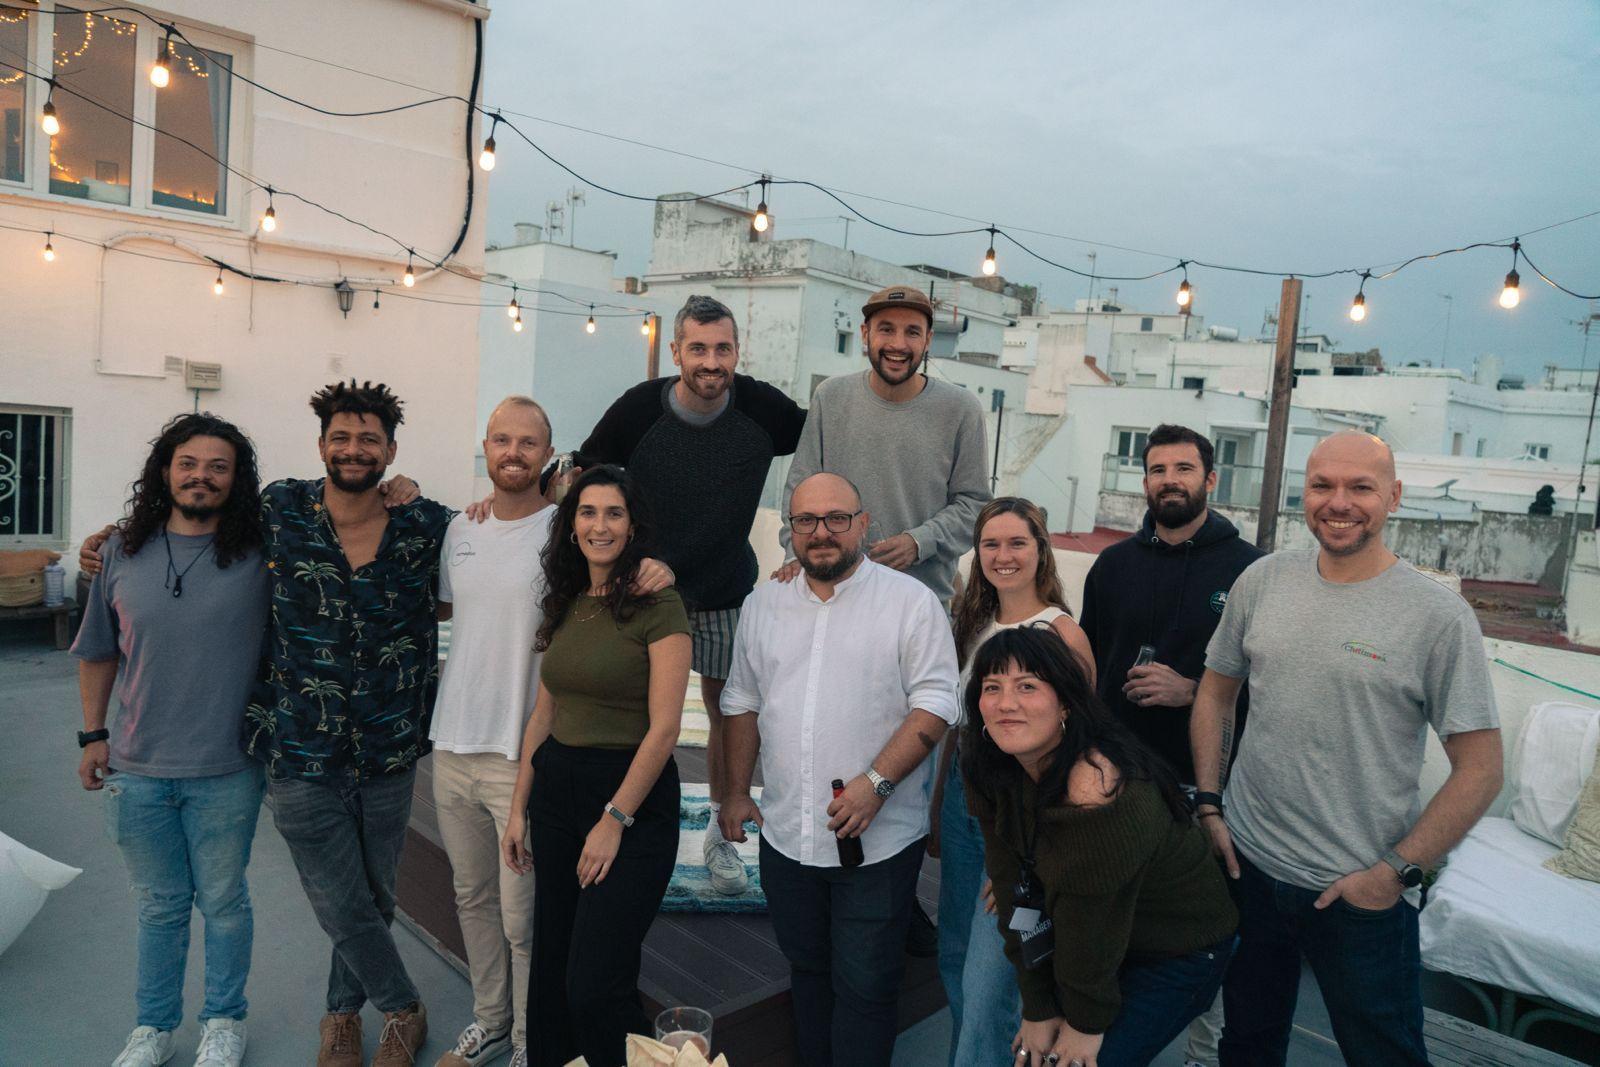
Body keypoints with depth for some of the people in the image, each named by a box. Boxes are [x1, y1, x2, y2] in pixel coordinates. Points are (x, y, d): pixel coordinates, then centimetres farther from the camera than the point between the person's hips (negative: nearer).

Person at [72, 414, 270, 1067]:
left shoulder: (262, 553, -9)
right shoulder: (121, 553, 0)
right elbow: (98, 652, 10)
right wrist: (93, 734, 10)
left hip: (225, 773, -2)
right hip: (138, 771, 2)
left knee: (223, 902, 14)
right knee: (159, 906, 19)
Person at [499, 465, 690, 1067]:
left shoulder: (658, 605, -12)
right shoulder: (563, 605, 9)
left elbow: (663, 728, -14)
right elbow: (543, 714, 12)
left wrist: (614, 820, -13)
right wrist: (519, 809, 11)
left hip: (632, 797, -6)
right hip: (556, 789, 7)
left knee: (596, 984, -5)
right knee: (551, 969, 16)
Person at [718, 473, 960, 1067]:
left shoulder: (910, 602, -7)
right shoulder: (763, 605, 8)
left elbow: (934, 705, -12)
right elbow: (743, 703, 14)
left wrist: (876, 783, -21)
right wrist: (737, 793, 12)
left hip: (879, 841, -4)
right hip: (785, 835, 5)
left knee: (864, 987, 4)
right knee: (808, 972, 21)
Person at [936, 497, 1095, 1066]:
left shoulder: (1062, 633, -13)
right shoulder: (975, 625, 6)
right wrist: (937, 809, 15)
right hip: (965, 799, 7)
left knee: (986, 981, -3)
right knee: (955, 961, 17)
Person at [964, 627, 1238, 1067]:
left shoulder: (1097, 792, -35)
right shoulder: (991, 769, -12)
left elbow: (1090, 933, -24)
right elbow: (1015, 888, -9)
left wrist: (1086, 1023, -11)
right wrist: (1037, 1009, -7)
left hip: (1181, 951, -6)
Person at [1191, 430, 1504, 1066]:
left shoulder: (1439, 615, -12)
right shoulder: (1262, 580, -1)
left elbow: (1480, 768, -10)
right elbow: (1215, 691, 9)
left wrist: (1397, 871, -13)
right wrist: (1208, 804, 2)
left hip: (1364, 894, -3)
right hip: (1247, 865, 3)